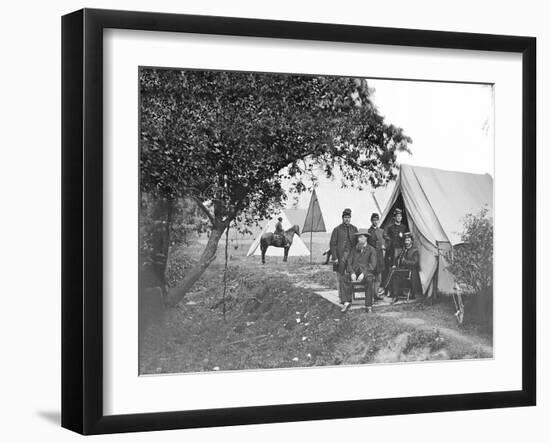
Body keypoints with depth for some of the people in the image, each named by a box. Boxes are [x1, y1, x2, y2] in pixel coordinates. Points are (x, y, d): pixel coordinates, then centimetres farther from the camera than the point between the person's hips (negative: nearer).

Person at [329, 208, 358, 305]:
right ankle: (342, 298, -2)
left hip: (351, 256, 3)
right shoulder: (337, 229, 3)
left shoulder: (354, 229, 12)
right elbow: (332, 244, -1)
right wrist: (334, 257, -9)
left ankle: (350, 297, 9)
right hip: (340, 256, -3)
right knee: (341, 278, -4)